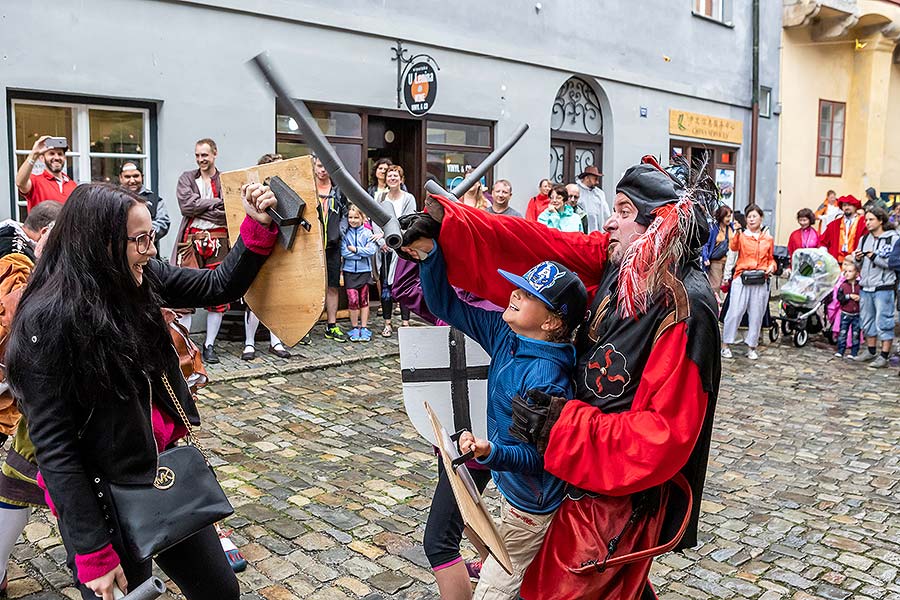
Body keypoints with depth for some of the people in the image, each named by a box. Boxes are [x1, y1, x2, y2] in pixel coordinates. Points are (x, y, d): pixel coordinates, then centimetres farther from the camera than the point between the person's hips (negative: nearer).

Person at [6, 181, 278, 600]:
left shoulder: (142, 279, -5)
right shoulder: (47, 319, -21)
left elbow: (220, 287, 7)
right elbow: (53, 445, -19)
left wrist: (258, 226, -10)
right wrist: (93, 553, -17)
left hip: (164, 473, 6)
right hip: (103, 500, -6)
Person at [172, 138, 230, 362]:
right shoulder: (186, 178, 10)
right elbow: (186, 205, -7)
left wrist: (199, 208, -9)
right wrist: (216, 202, -9)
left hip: (219, 241, 0)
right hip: (191, 240, 0)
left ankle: (210, 345, 15)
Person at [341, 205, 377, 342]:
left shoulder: (367, 233, 1)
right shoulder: (345, 234, 1)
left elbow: (372, 250, -10)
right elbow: (344, 252, -9)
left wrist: (355, 249, -12)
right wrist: (363, 252, -11)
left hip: (364, 270, 0)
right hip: (350, 271, 0)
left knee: (364, 299, 6)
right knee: (353, 299, -5)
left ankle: (364, 328, 15)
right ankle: (354, 328, 10)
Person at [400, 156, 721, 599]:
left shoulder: (685, 311, -26)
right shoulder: (616, 261, -5)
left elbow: (665, 435, -26)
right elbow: (533, 245, -6)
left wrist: (563, 423, -28)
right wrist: (445, 221, -12)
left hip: (623, 493, -7)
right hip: (588, 474, 7)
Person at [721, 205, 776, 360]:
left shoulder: (768, 239, 13)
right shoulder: (742, 235, 4)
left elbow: (771, 258, 20)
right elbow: (733, 247, -16)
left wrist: (771, 266, -1)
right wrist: (736, 233, -31)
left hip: (761, 281, 3)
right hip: (742, 278, -3)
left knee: (756, 314, 7)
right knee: (735, 311, -6)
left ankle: (751, 347, 17)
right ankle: (725, 345, 3)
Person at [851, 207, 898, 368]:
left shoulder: (892, 238, -5)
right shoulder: (864, 239, 13)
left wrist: (875, 257, -19)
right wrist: (857, 259, -3)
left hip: (883, 287, -7)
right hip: (866, 286, 7)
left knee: (883, 322, -5)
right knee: (867, 320, 14)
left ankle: (884, 356, 1)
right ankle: (871, 351, 28)